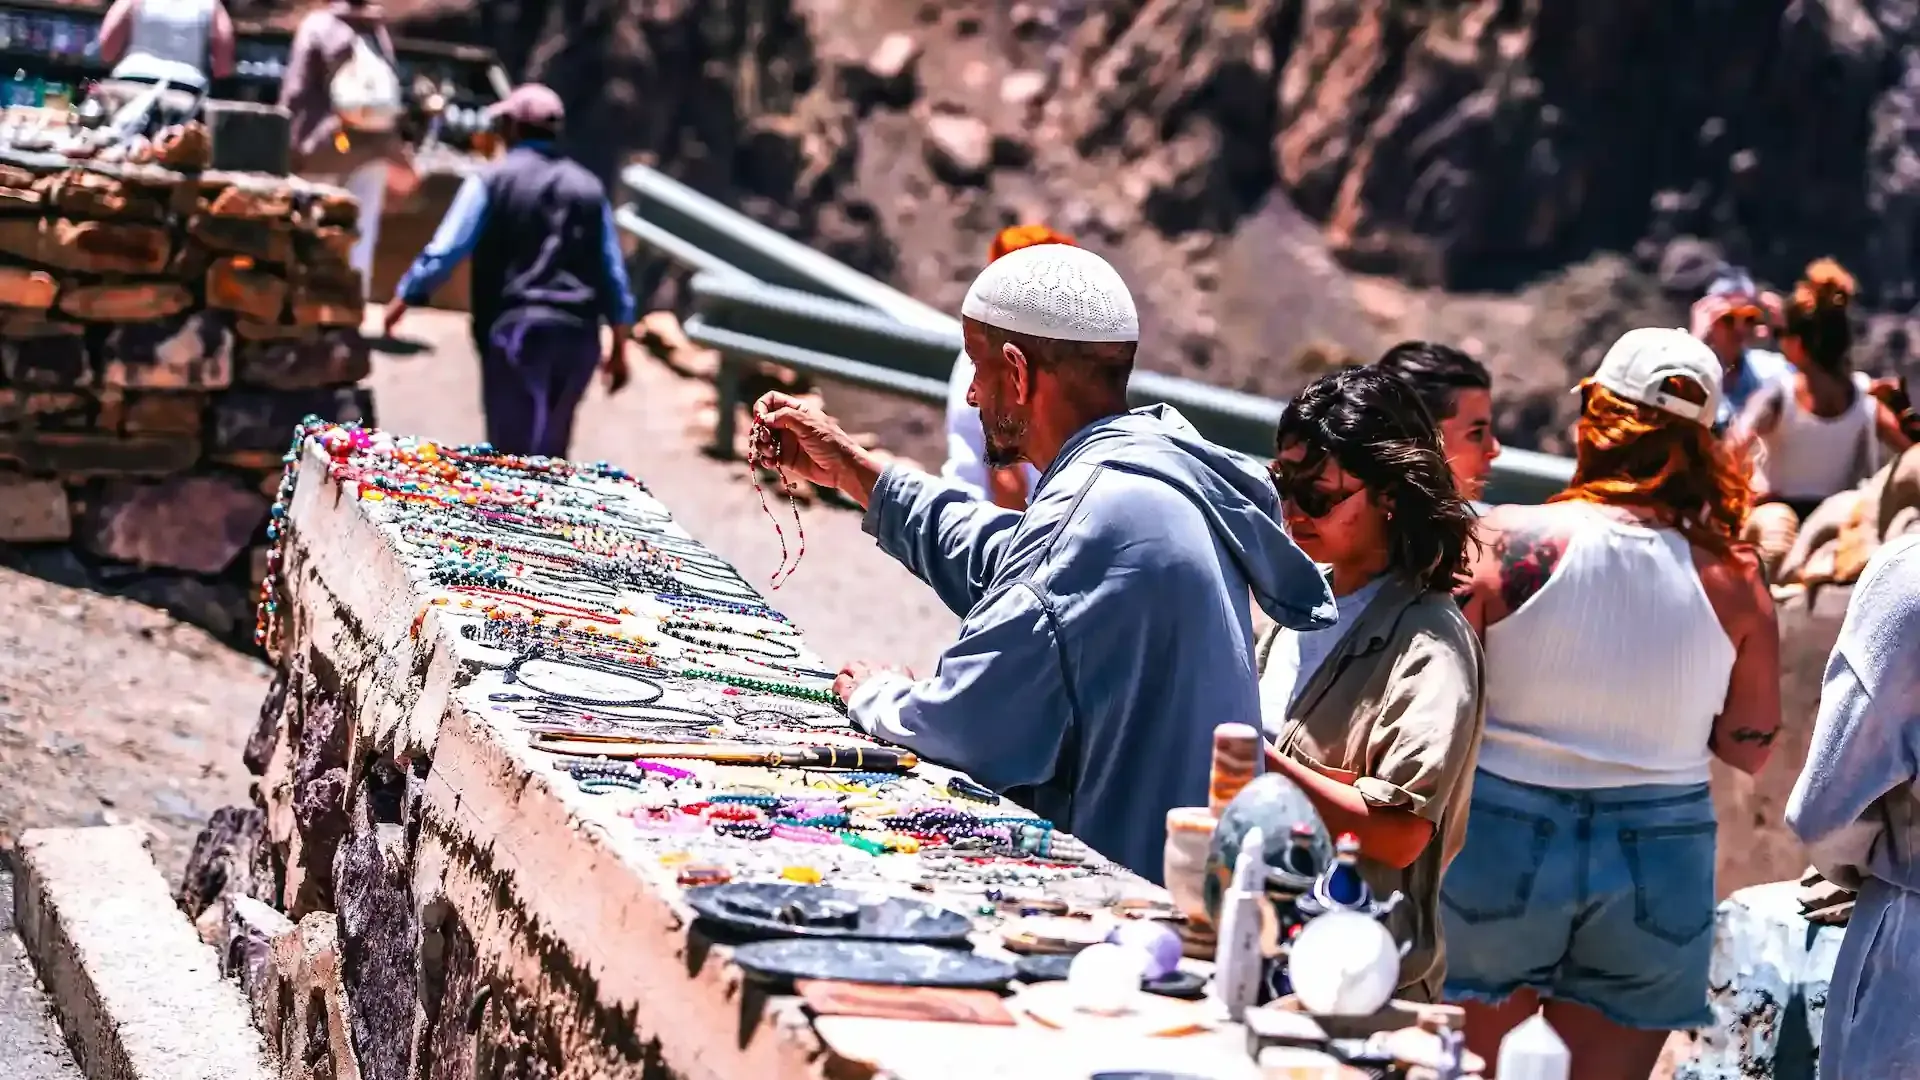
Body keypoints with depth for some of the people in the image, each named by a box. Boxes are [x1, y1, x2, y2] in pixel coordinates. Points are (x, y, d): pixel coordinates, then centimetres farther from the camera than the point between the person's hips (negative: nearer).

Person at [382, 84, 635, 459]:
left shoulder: (492, 181, 1)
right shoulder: (588, 188, 13)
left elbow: (445, 251, -2)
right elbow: (614, 274, 12)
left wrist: (402, 298, 12)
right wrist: (619, 347, 19)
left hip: (515, 329, -4)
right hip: (578, 333, 4)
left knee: (517, 451, -8)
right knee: (549, 450, 17)